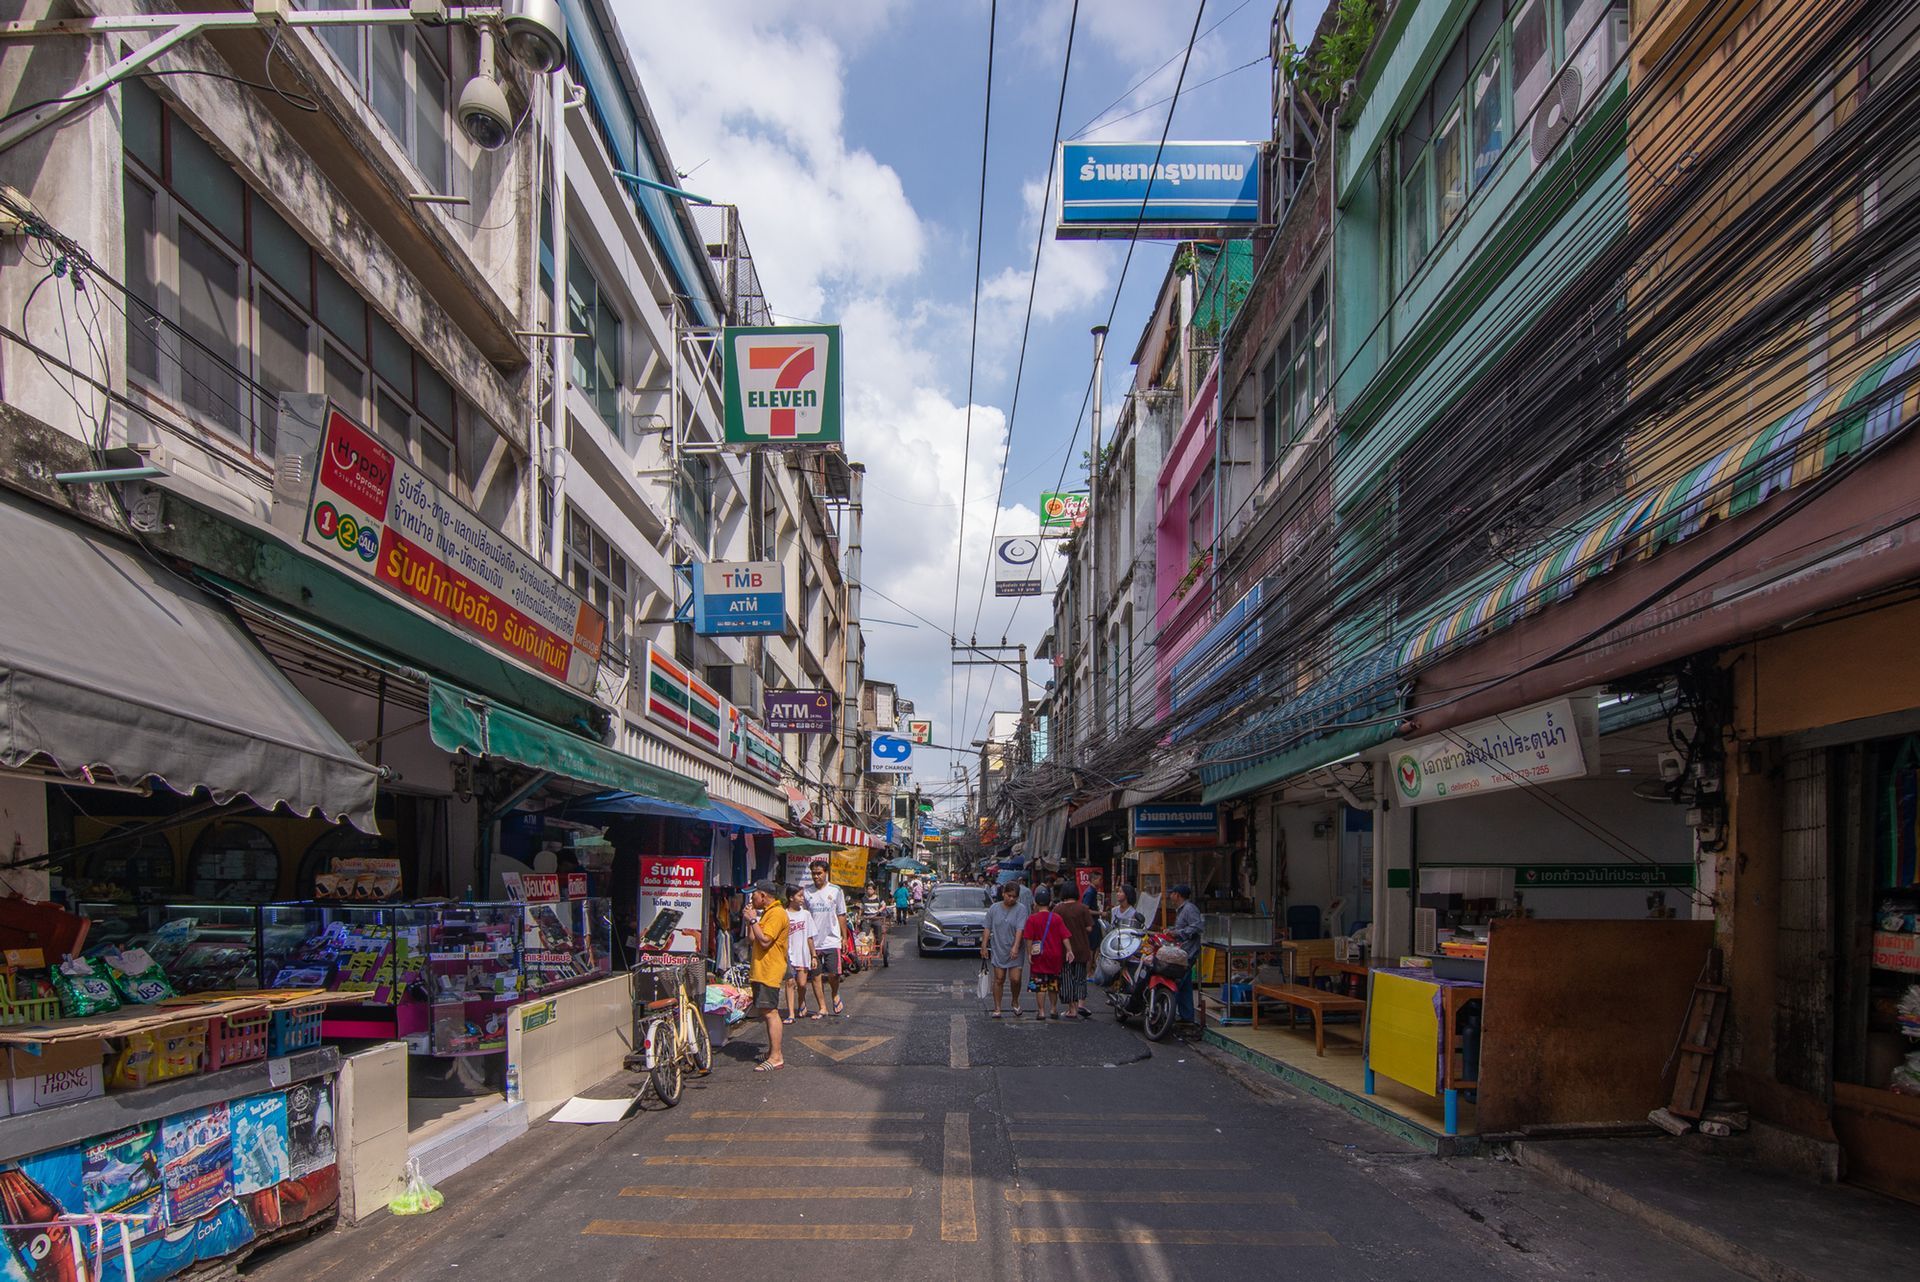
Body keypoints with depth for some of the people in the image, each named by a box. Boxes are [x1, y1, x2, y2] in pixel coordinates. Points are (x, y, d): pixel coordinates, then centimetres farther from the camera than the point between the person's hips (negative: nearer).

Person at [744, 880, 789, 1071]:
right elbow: (752, 938, 19)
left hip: (769, 971, -11)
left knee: (770, 1012, -12)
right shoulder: (767, 912, 20)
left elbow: (764, 941, -24)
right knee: (766, 1012, 15)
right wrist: (750, 920, 10)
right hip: (762, 970, 11)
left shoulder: (776, 914, -14)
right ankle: (772, 1052, 23)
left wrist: (753, 920, -16)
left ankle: (776, 1058, -12)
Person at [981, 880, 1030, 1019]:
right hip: (998, 950, 2)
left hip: (1014, 952, -2)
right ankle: (997, 1009, 10)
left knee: (1015, 979, -4)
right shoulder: (994, 908, 4)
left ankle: (1015, 1002, 24)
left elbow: (1020, 929, -16)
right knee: (999, 980, 4)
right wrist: (984, 946, 3)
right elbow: (987, 929, 8)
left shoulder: (1021, 909, -6)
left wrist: (1015, 947, -27)